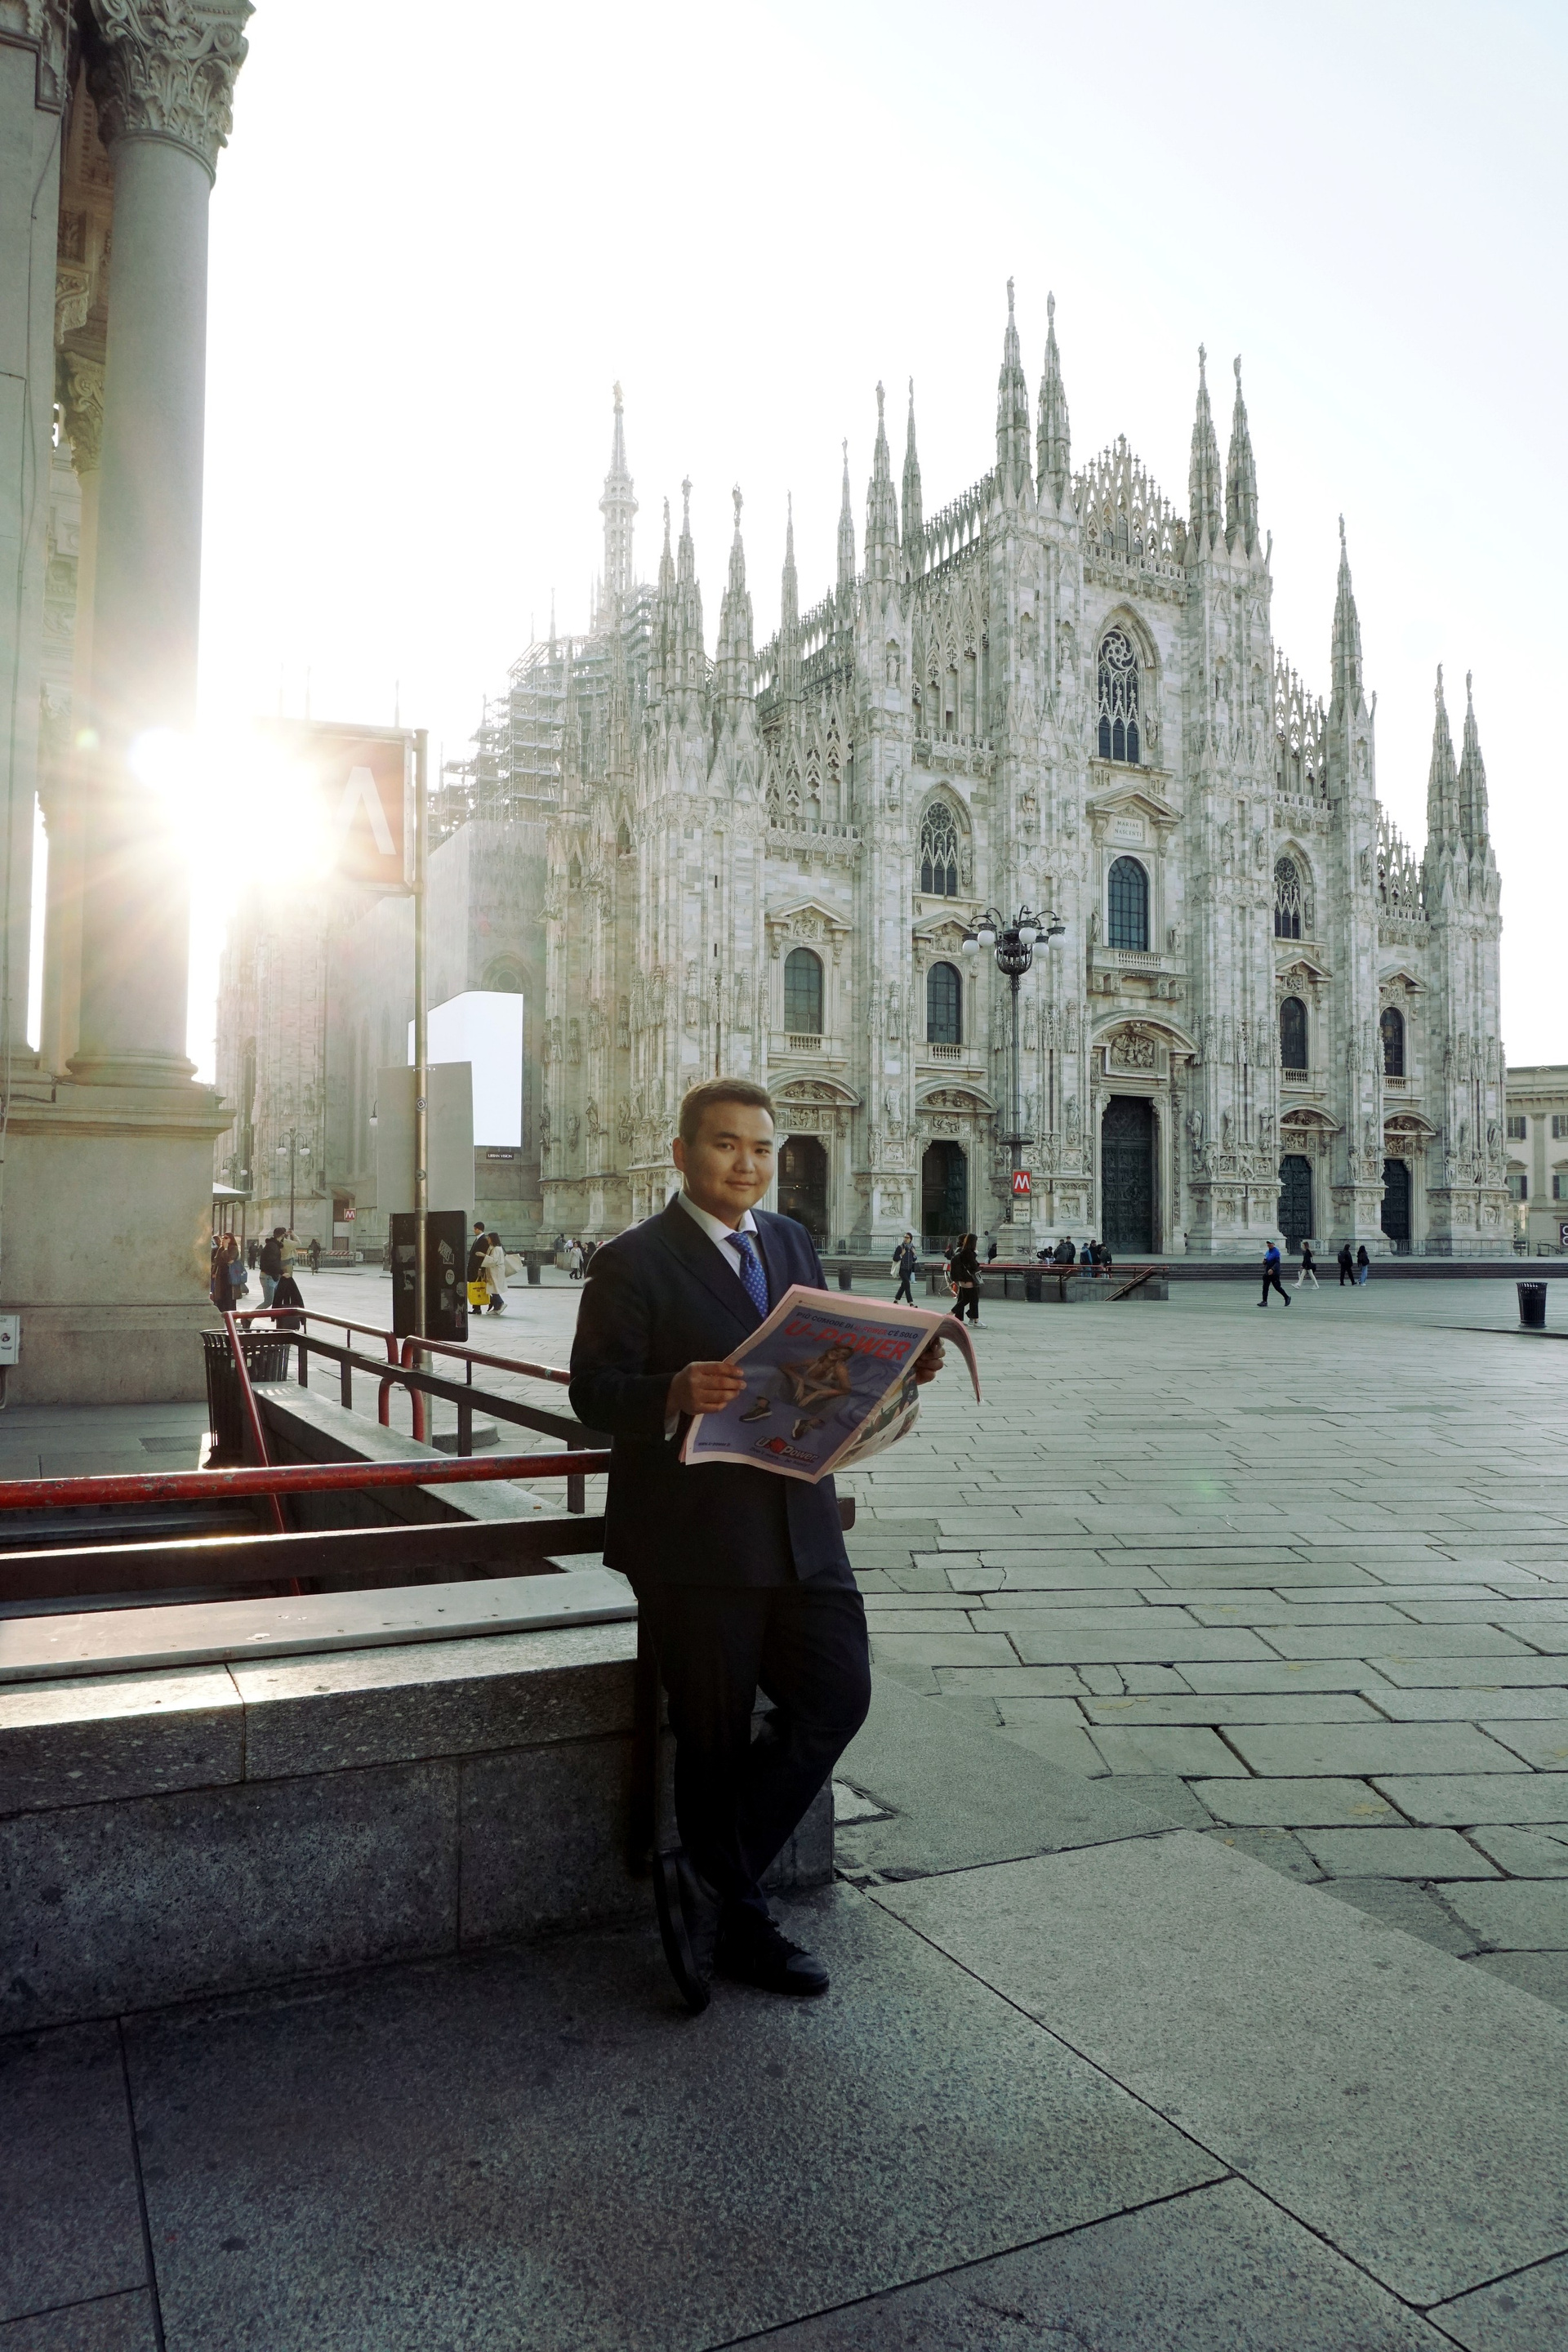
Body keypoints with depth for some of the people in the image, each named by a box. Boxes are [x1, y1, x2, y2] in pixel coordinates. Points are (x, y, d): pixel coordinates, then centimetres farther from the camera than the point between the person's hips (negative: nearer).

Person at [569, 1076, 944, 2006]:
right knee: (716, 1738, 7)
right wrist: (677, 1394, -30)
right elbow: (595, 1391, -12)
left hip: (800, 1525, 6)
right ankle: (738, 1924, 29)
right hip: (694, 1538, -6)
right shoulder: (634, 1262, -7)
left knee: (839, 1693, 0)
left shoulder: (794, 1243, 13)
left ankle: (714, 1871, 21)